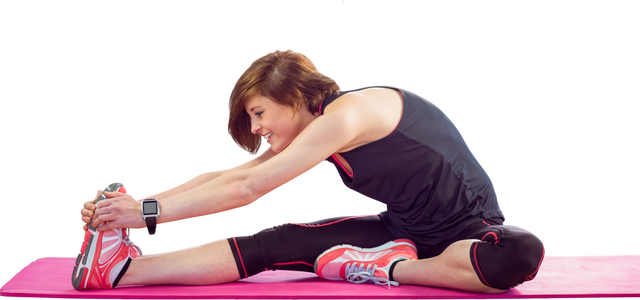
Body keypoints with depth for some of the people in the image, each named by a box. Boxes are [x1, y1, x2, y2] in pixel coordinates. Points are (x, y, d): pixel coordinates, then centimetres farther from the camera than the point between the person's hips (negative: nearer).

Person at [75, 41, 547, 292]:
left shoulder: (351, 112, -24)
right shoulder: (316, 133, 4)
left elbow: (248, 188, -24)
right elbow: (226, 177, 2)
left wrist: (149, 213, -20)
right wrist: (134, 205, -7)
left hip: (471, 229, -6)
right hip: (405, 230, 7)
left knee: (521, 253, -43)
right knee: (273, 244, -11)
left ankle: (388, 271, -25)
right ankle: (122, 269, -13)